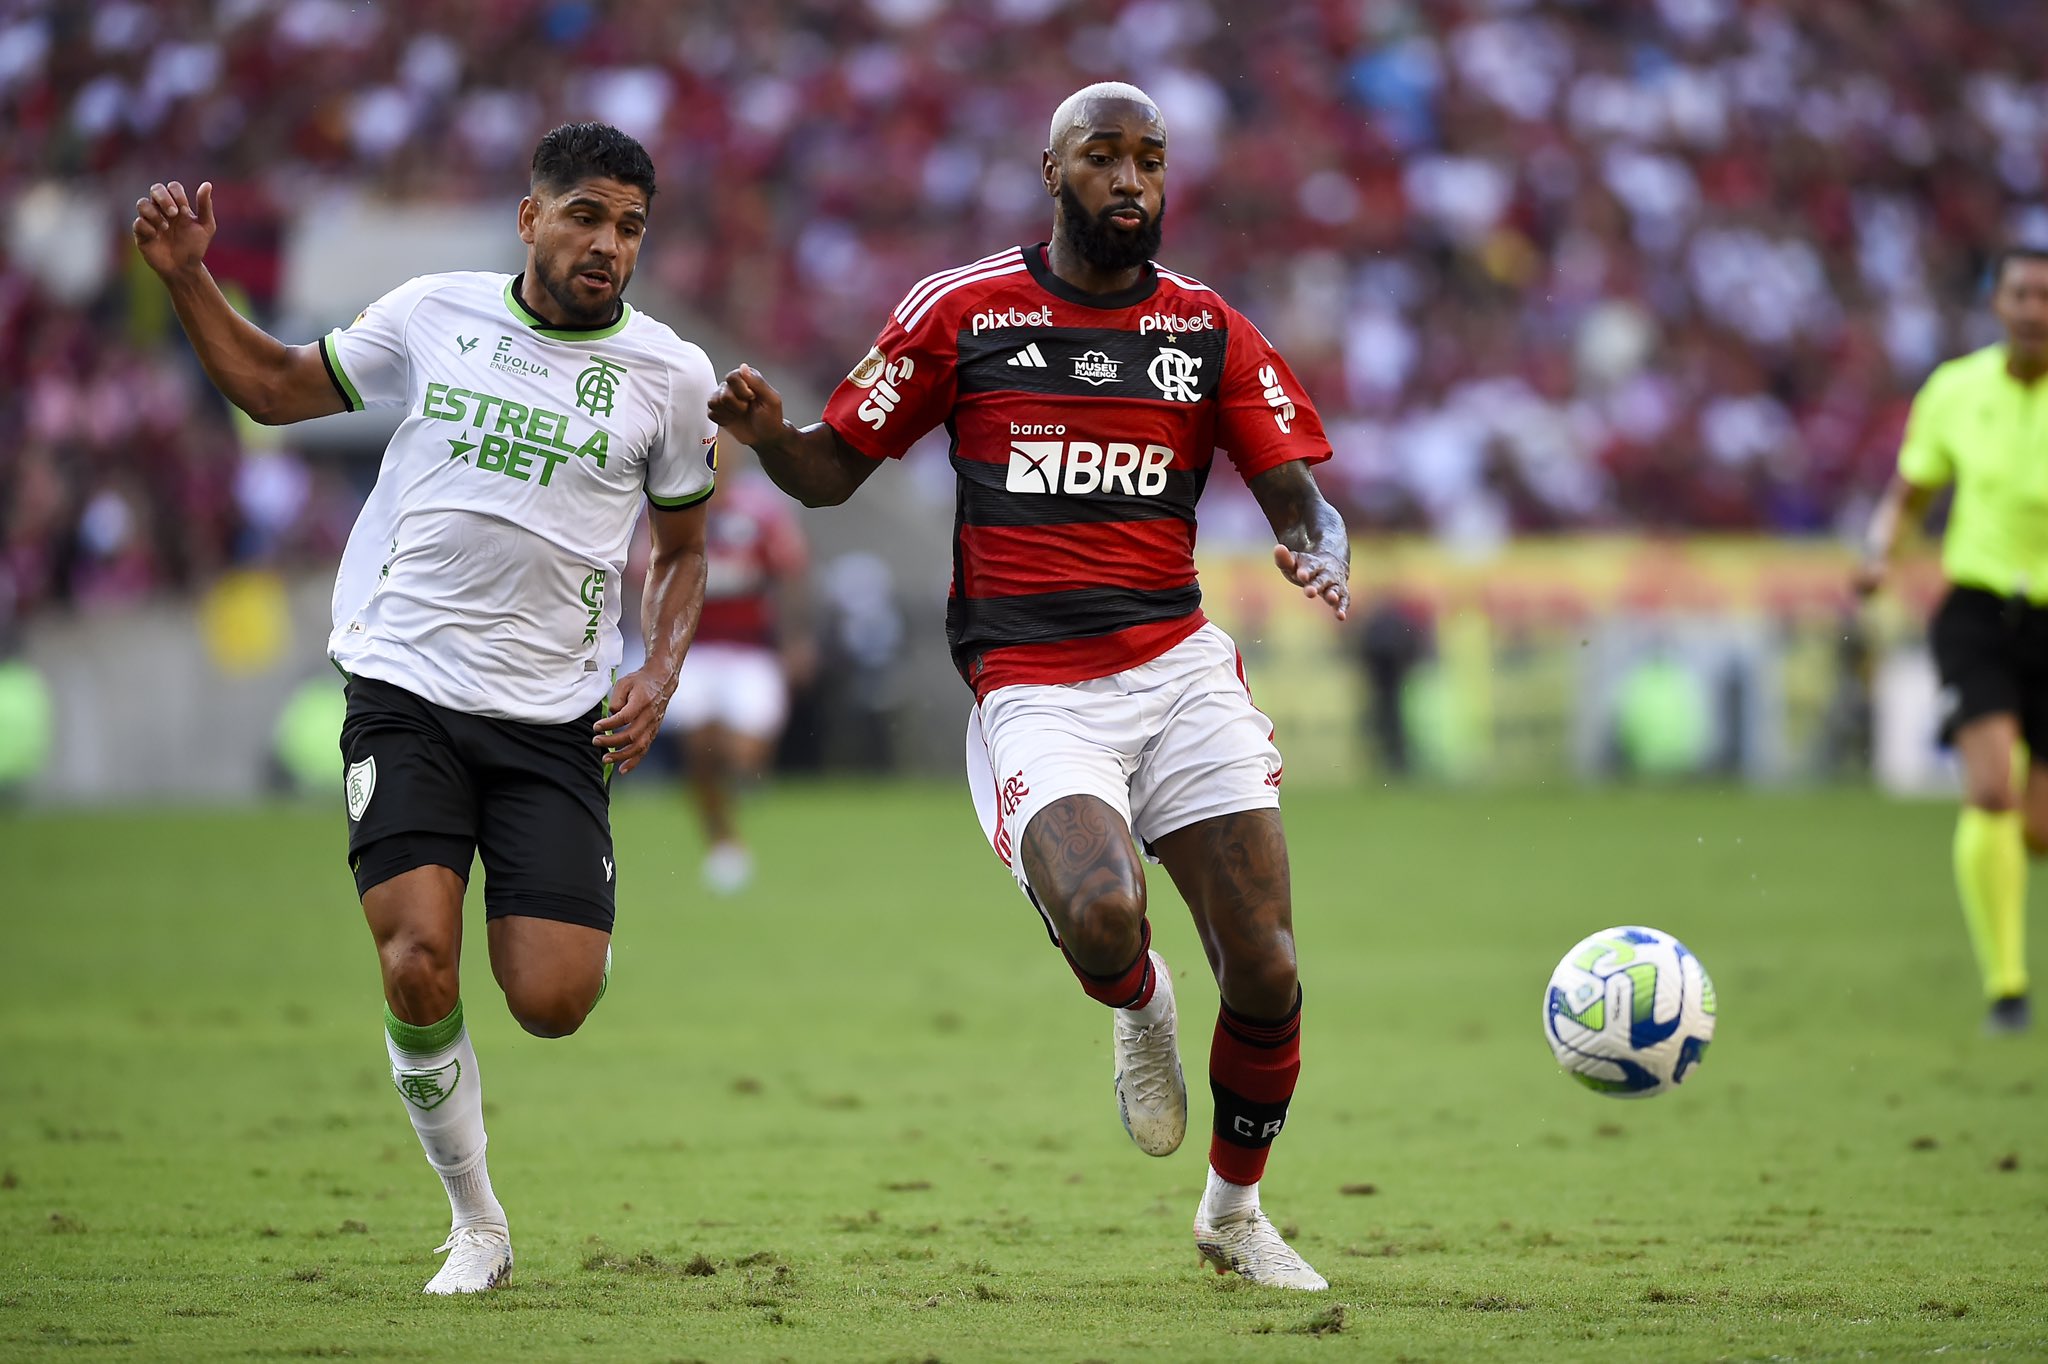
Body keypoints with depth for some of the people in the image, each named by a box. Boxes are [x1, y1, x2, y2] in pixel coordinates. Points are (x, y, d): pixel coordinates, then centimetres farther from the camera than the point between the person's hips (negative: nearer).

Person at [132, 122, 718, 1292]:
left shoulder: (669, 373, 3)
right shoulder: (433, 315, 3)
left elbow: (684, 548, 16)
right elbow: (273, 386, 17)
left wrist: (660, 673, 0)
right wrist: (188, 278, 5)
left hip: (557, 717, 0)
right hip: (406, 694, 0)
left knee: (551, 1005, -10)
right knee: (418, 966, -17)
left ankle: (581, 931, 29)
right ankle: (477, 1221, 3)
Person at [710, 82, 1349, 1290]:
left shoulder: (1208, 329, 8)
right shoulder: (963, 311, 3)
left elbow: (1297, 496, 8)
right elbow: (834, 471, 9)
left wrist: (1321, 554, -15)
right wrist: (768, 432, -14)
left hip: (1180, 666, 3)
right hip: (1032, 690, -3)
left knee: (1266, 971, -6)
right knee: (1102, 919, -31)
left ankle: (1236, 1212, 22)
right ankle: (1141, 1007, 9)